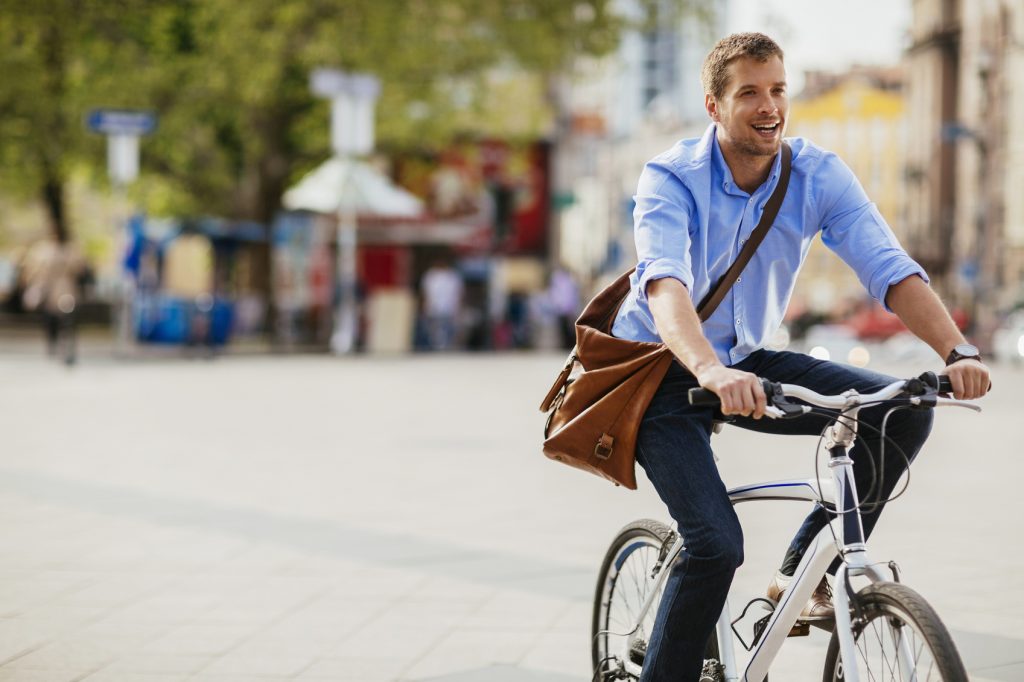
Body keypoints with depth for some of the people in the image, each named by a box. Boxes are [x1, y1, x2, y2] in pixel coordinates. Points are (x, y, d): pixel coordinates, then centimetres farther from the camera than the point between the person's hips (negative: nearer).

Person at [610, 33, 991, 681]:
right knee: (717, 543, -23)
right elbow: (664, 285, -38)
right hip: (665, 374, -4)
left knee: (904, 412, -15)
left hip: (748, 361, 5)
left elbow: (891, 269, -20)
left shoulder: (819, 174, -10)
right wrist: (711, 372, -57)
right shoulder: (670, 178, -21)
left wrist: (958, 350, -38)